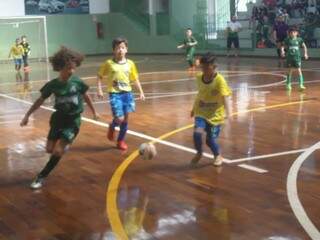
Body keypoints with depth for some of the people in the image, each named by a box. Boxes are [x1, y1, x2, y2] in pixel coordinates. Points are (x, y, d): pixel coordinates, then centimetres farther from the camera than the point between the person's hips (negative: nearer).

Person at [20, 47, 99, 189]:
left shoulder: (77, 82, -13)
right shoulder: (53, 84, -11)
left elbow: (85, 97, 5)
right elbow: (40, 100, 0)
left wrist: (94, 112, 16)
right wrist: (27, 115, 0)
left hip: (73, 120, -2)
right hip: (58, 118, 3)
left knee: (58, 152, -10)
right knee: (49, 149, 8)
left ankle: (41, 177, 4)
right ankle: (64, 146, 42)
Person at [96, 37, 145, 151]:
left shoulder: (130, 63, 1)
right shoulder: (109, 63, -6)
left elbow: (135, 79, 10)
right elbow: (99, 76, 3)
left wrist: (141, 92, 6)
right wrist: (99, 90, -6)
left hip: (127, 93, 3)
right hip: (115, 94, -3)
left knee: (125, 119, 6)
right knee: (119, 119, -13)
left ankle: (121, 140, 24)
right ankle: (112, 127, 22)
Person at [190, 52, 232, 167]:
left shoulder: (219, 80, -18)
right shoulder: (199, 77, -1)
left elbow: (225, 96, -24)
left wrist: (228, 112, -37)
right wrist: (194, 108, 24)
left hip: (215, 114, -3)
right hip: (201, 112, 3)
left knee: (210, 140, -1)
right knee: (197, 133, -19)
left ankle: (217, 156, 32)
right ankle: (199, 153, 10)